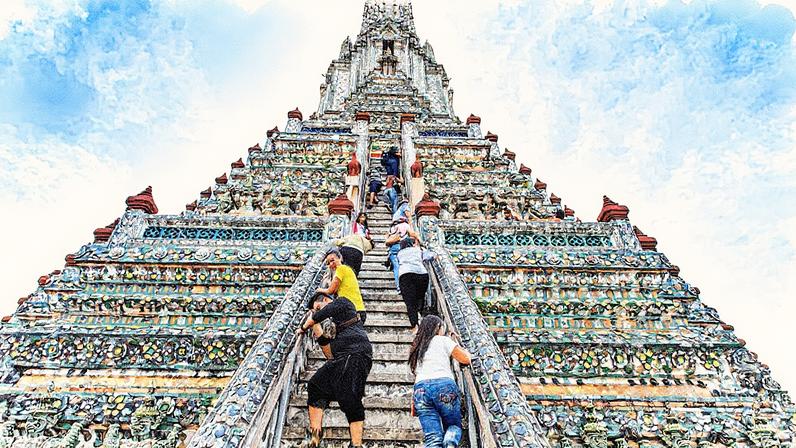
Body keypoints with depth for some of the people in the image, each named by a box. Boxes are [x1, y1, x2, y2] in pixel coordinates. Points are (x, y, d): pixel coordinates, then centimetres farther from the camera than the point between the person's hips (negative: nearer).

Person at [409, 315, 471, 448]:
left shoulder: (417, 347, 27)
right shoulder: (443, 340, 13)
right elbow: (466, 359, 13)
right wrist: (457, 343, 31)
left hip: (420, 388, 3)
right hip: (444, 385, -3)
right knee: (454, 425, 15)